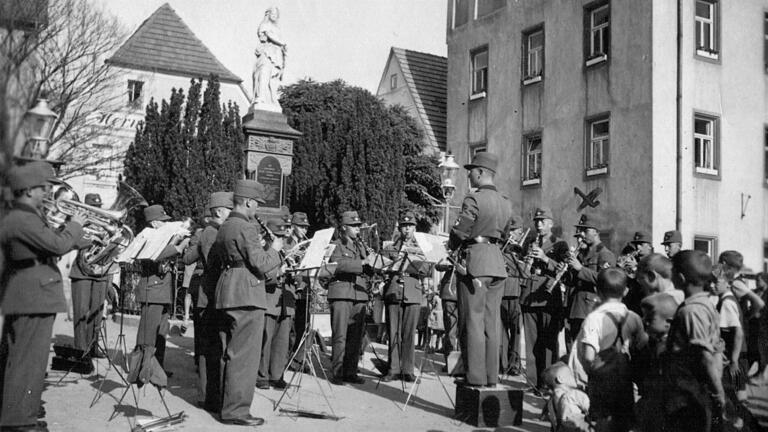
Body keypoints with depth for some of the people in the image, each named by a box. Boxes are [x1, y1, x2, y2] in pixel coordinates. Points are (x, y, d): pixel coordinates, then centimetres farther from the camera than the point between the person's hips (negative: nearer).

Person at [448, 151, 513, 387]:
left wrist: (451, 248, 9)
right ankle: (491, 377, 14)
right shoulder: (506, 204, 12)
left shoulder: (473, 199, -11)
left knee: (474, 321, -3)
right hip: (498, 262, 7)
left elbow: (459, 232, -10)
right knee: (492, 323, 10)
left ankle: (476, 378, -1)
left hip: (475, 261, -7)